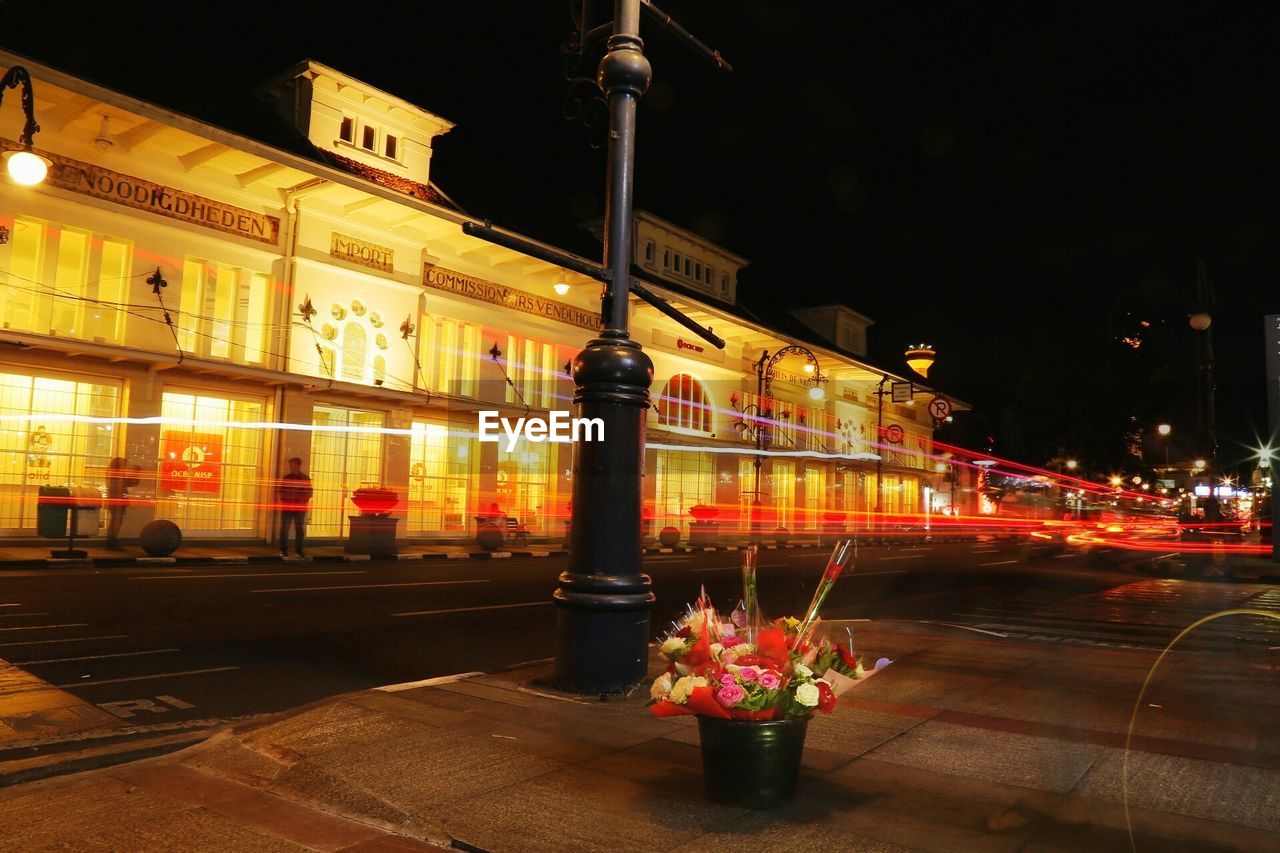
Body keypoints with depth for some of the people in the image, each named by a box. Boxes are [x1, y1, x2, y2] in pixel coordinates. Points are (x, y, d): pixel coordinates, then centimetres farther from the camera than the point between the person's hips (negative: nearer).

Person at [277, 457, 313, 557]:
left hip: (300, 509, 0)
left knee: (299, 529, 5)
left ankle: (298, 550, 13)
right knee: (284, 529, -3)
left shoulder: (305, 479, 4)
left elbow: (309, 493, 4)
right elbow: (279, 491, 10)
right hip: (286, 508, 0)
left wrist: (304, 502, -9)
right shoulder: (286, 478, 8)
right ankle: (283, 550, 2)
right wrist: (282, 500, -3)